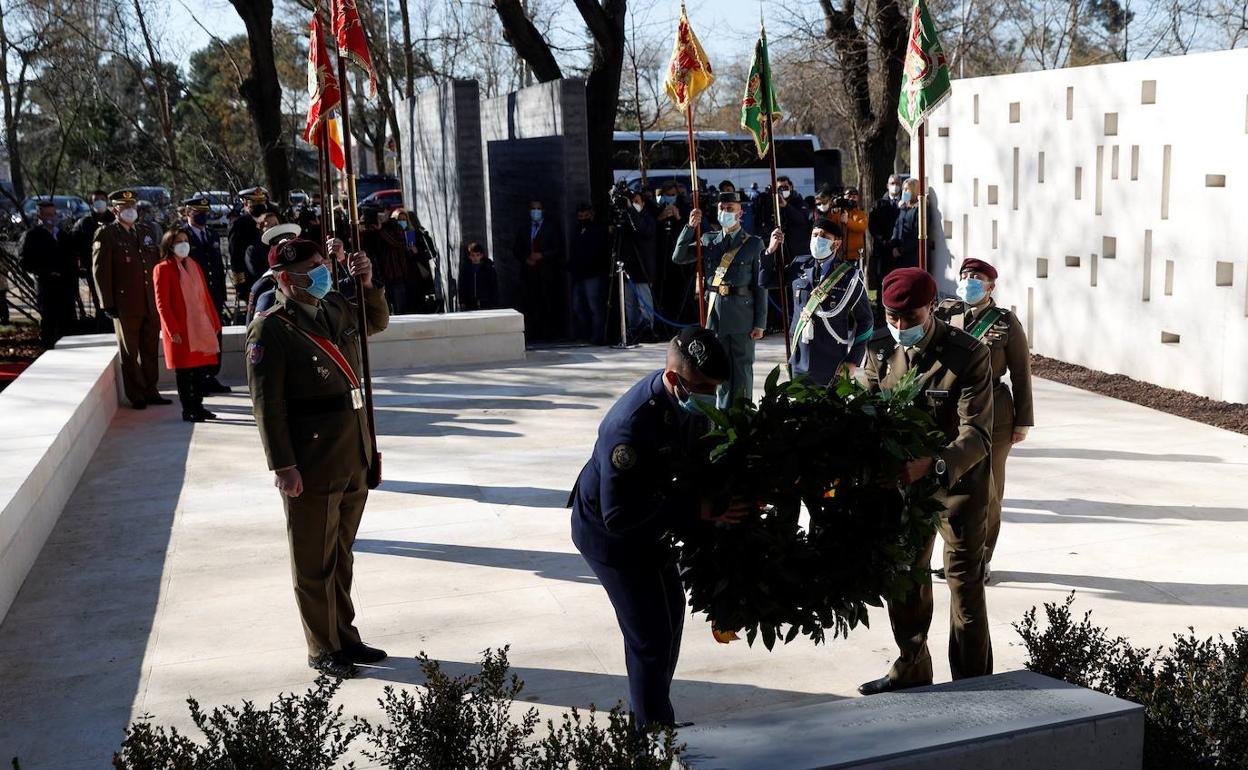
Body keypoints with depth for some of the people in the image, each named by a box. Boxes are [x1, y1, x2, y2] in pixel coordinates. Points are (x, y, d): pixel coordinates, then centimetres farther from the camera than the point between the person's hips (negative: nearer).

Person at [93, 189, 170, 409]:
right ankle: (136, 396, 12)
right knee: (129, 352, 4)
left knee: (150, 351, 11)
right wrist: (108, 304, -13)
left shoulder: (146, 234, 16)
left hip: (151, 304, 5)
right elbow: (101, 270, -8)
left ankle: (150, 391, 22)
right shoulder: (106, 234, -3)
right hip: (125, 305, -5)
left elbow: (157, 265, 19)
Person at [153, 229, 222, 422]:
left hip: (201, 327, 6)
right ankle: (187, 410, 8)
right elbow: (162, 303, -10)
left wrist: (214, 322, 12)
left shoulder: (195, 266, 14)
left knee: (202, 369, 7)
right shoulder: (163, 269, -6)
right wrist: (173, 331, -14)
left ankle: (198, 406, 17)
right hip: (180, 330, -6)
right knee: (184, 371, 0)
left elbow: (206, 296, 16)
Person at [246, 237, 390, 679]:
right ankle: (322, 651, 21)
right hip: (311, 466, -7)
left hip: (354, 457, 7)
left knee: (341, 556, 19)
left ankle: (345, 638, 32)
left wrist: (368, 284, 8)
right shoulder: (271, 329, -14)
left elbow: (378, 322, 27)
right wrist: (283, 466, -19)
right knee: (314, 563, 8)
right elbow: (267, 405, -16)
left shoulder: (336, 309, 6)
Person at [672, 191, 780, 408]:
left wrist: (760, 323, -5)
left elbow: (761, 286, 1)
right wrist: (690, 227, -4)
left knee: (742, 368, 2)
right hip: (714, 311, 3)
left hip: (742, 312, -3)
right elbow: (678, 257, 5)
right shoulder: (708, 240, 13)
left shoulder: (754, 244, 3)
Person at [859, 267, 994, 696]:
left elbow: (977, 435, -26)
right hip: (905, 476, 5)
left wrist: (932, 465, -43)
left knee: (963, 578, 3)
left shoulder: (968, 355, -21)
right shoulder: (880, 351, -5)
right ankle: (911, 670, 30)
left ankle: (972, 681, 15)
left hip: (959, 478, -5)